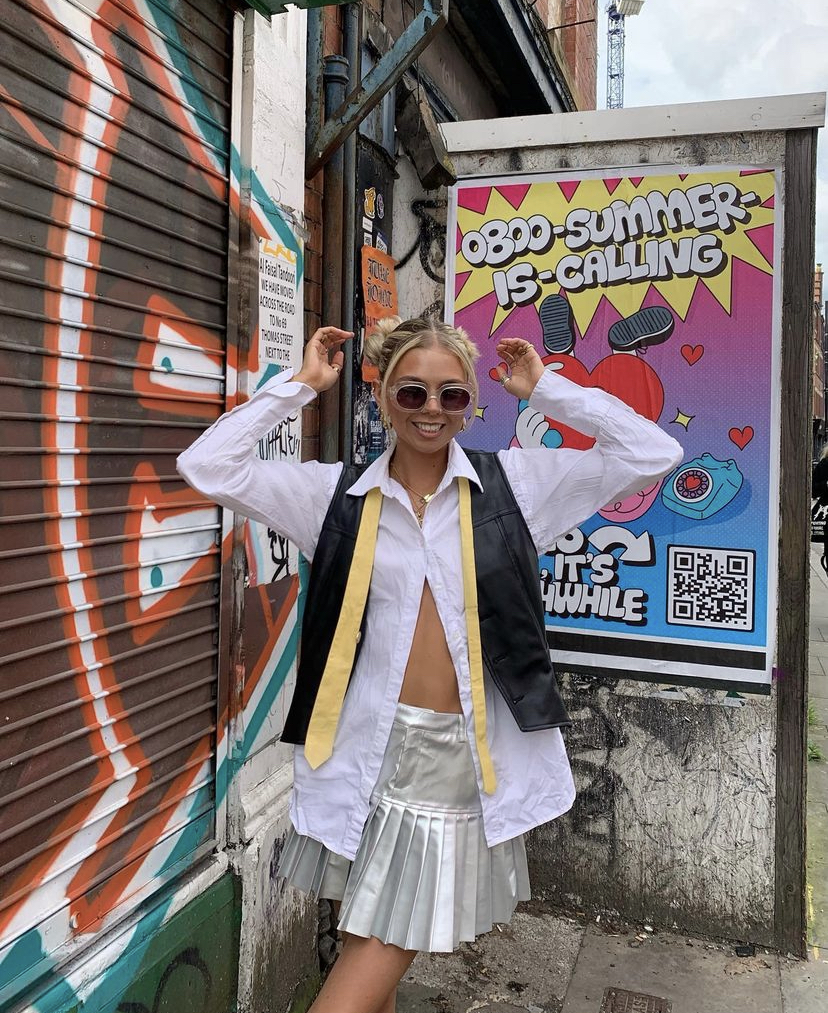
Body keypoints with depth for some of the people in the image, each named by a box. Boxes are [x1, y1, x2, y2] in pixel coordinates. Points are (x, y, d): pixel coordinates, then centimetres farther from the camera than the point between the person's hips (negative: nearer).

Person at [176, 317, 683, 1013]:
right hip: (368, 748, 1)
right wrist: (300, 386, -2)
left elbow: (655, 454, -4)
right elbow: (207, 467, -4)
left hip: (465, 755, -1)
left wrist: (545, 390, 0)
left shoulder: (512, 483, 1)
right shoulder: (337, 493, 2)